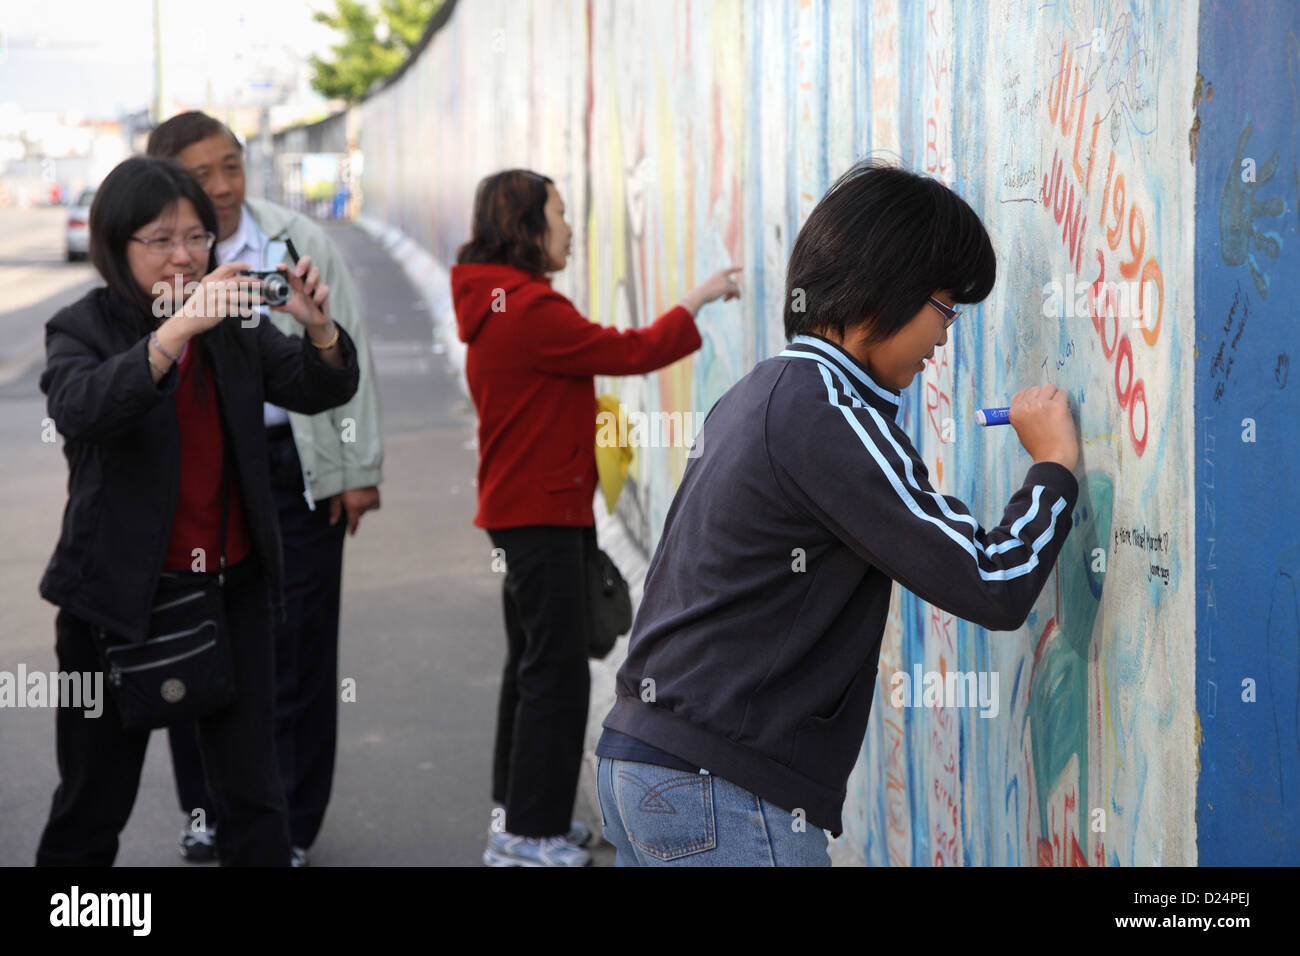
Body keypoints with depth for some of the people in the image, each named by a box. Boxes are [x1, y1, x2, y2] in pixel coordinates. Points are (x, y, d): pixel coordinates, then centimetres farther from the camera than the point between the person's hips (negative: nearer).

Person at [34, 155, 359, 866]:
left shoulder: (234, 325, 6)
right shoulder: (82, 329, -7)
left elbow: (320, 391, -3)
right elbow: (80, 409, -27)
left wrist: (319, 328, -24)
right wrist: (176, 329, -39)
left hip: (233, 586, 3)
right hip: (121, 593, -3)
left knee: (253, 799, 5)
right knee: (93, 805, 9)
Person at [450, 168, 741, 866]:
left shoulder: (496, 306, 12)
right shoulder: (531, 310, -20)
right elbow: (631, 351, -19)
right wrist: (697, 300, -7)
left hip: (519, 508, 11)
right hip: (542, 513, -11)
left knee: (534, 663, 18)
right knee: (556, 670, -5)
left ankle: (519, 811, 27)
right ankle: (527, 835, 1)